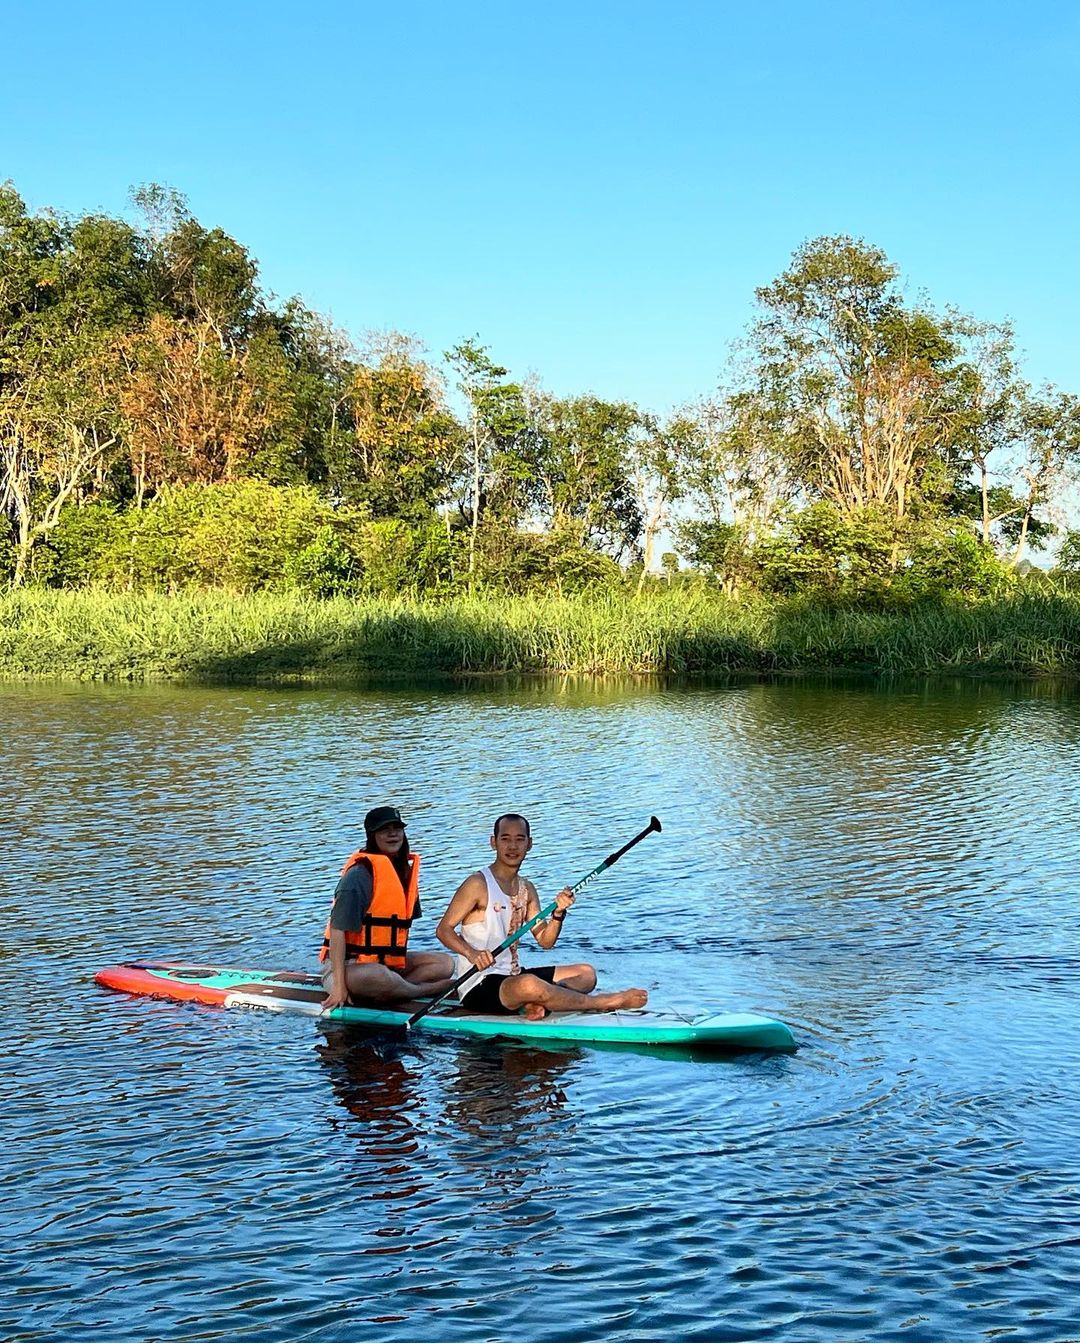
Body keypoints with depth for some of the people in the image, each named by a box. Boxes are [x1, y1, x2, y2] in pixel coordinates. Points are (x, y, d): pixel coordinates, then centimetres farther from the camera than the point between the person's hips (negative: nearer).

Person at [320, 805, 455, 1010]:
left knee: (445, 964, 0)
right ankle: (428, 990, -11)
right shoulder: (360, 875, -18)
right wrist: (339, 986, -27)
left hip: (387, 961, 9)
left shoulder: (406, 869, 10)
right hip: (348, 965, -9)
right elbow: (338, 931, -23)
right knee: (379, 976, -40)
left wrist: (402, 959, 9)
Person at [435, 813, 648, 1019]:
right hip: (479, 986, -9)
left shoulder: (527, 889, 12)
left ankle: (537, 1003, -23)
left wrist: (558, 913, -10)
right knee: (529, 985, -38)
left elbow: (545, 941, 9)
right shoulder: (478, 884, -10)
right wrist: (471, 953, -31)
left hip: (514, 975, 9)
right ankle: (605, 1003, -22)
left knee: (586, 973, 5)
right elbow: (443, 929, -13)